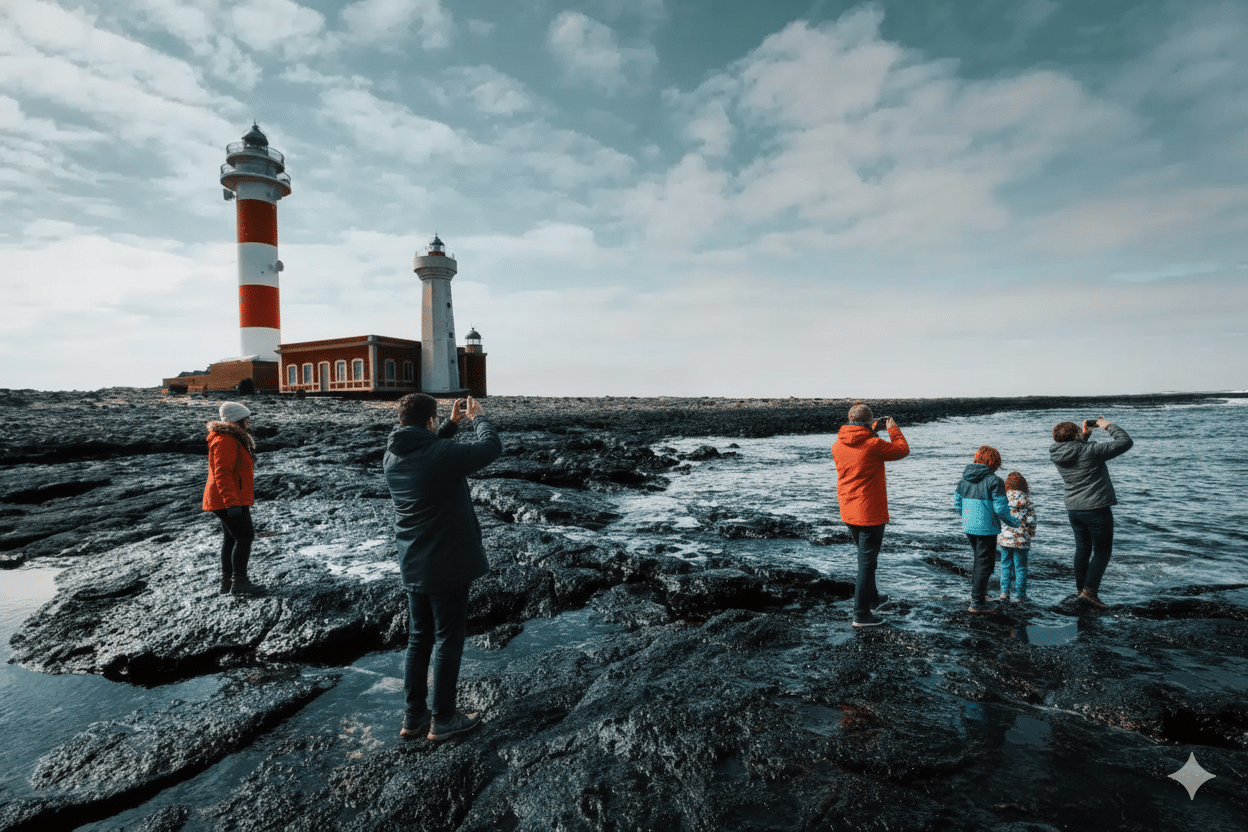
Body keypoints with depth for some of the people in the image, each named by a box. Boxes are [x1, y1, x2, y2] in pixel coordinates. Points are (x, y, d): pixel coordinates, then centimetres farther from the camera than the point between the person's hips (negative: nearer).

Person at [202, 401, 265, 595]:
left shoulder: (235, 439, 17)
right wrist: (232, 503, -29)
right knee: (244, 537, -9)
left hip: (235, 500, 11)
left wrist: (243, 502, 27)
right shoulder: (224, 441, -17)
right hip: (230, 501, -11)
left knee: (232, 538, 15)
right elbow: (222, 473, -25)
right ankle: (239, 582, -5)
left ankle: (227, 583, 22)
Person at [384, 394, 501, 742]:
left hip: (413, 566, 7)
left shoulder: (392, 456, 0)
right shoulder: (443, 455, -23)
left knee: (418, 640, 19)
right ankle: (443, 720, 19)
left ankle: (413, 717, 28)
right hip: (448, 565, -7)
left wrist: (453, 423, 14)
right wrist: (477, 417, 3)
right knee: (448, 641, 8)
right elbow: (491, 447, -13)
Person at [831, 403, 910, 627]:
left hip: (848, 512, 7)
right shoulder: (873, 445, -18)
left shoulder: (837, 446, 0)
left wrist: (870, 434, 19)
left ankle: (872, 598, 41)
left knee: (866, 556, 25)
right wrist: (893, 429, 11)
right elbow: (902, 450, -3)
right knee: (867, 561, 2)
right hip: (870, 512, -7)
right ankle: (861, 614, 8)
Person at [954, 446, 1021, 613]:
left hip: (968, 527, 7)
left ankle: (976, 592, 36)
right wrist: (1014, 522, 2)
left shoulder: (965, 479, 6)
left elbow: (957, 503, 10)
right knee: (984, 563, 1)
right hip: (986, 529, -7)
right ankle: (977, 602, 3)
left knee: (977, 559, 24)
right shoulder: (994, 481, -14)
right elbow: (1001, 509, -15)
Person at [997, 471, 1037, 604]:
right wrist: (1030, 533, 14)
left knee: (1006, 566, 12)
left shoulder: (1003, 499, -2)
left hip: (1004, 538, 2)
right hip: (1021, 539, -2)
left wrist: (996, 535, 11)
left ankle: (1005, 593, 13)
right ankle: (1019, 596, 10)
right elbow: (1031, 520, -3)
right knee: (1020, 568, 6)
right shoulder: (1026, 500, -5)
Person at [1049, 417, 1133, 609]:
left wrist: (1085, 435, 16)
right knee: (1102, 550, 5)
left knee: (1082, 548, 18)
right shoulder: (1090, 451, -20)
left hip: (1073, 509, 6)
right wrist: (1108, 426, 2)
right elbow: (1125, 442, -11)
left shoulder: (1057, 454, -1)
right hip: (1096, 508, -6)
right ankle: (1089, 591, -4)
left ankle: (1081, 590, 24)